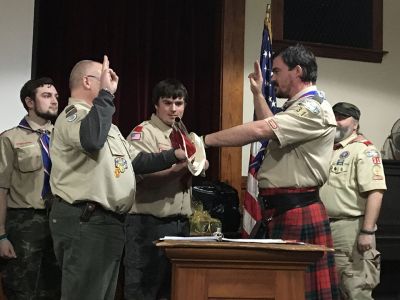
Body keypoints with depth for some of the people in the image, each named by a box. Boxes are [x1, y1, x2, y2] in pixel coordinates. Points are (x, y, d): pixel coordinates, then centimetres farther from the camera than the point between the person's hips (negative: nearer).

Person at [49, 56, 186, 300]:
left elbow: (136, 160, 23)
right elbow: (92, 140, -34)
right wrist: (106, 93, -25)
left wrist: (174, 156, 12)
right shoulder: (73, 114, -10)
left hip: (108, 221, 11)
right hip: (84, 222, -11)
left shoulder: (103, 120, 24)